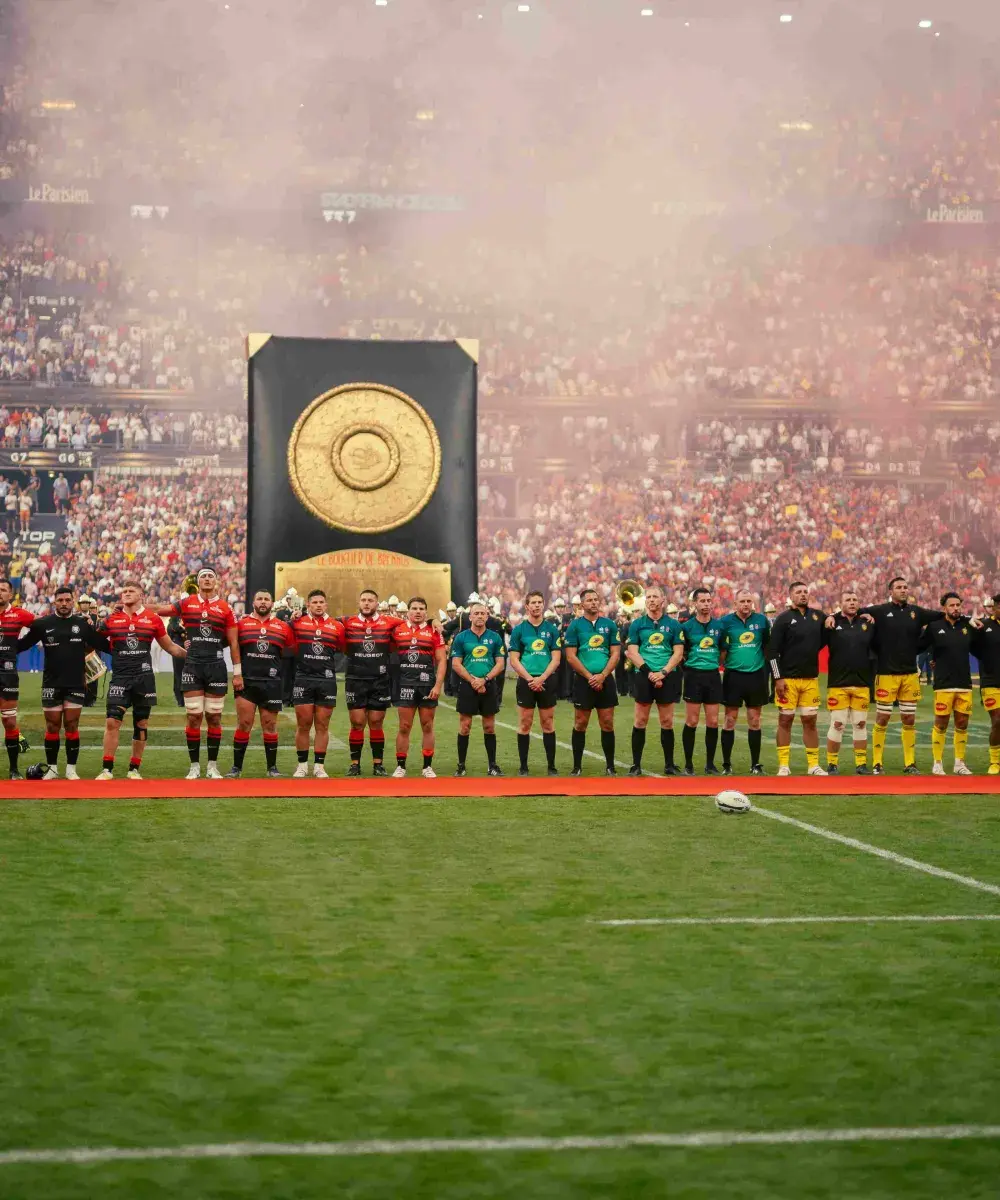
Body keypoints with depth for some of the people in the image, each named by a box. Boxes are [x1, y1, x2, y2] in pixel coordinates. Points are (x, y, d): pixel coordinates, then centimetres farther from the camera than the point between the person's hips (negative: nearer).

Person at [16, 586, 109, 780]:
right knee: (52, 727, 5)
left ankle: (71, 769, 9)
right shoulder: (42, 624, -1)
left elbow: (104, 645, 6)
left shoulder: (83, 625, 2)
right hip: (51, 683, 0)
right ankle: (52, 768, 14)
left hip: (75, 684, 0)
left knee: (71, 726, 1)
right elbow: (22, 645, 1)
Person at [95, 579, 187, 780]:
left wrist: (191, 654, 3)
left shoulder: (153, 619, 3)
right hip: (120, 677, 0)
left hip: (144, 677, 0)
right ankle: (107, 769, -2)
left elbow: (170, 647, 12)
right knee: (112, 721, -8)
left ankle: (134, 769, 15)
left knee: (141, 724, 5)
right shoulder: (111, 619, 5)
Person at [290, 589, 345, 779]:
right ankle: (302, 765, 12)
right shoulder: (297, 623, 3)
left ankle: (319, 766, 9)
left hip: (327, 680, 1)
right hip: (303, 680, -1)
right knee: (303, 724, 3)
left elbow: (344, 649, 14)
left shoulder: (336, 627, 6)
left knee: (322, 725, 4)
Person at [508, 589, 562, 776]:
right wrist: (529, 678, -13)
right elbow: (514, 660, -1)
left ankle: (551, 766, 8)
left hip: (547, 681, 1)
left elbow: (556, 658, 0)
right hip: (526, 681, -1)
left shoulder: (552, 629, 5)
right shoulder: (519, 630, 3)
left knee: (548, 724, 4)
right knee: (525, 725, 1)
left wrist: (542, 678, -13)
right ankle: (523, 766, 6)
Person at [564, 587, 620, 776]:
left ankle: (610, 766, 8)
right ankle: (577, 766, 7)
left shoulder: (609, 624, 7)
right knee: (580, 723, 1)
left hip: (605, 679, 2)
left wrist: (602, 676, -9)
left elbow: (615, 653, 4)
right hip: (583, 680, -2)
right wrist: (589, 677, -11)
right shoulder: (575, 625, 1)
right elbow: (571, 656, -4)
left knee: (607, 723, 2)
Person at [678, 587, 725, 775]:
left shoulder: (719, 625, 6)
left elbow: (724, 651, 16)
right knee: (692, 721, -2)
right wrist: (688, 665, 0)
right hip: (694, 675, -3)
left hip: (713, 675, 3)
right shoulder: (687, 627, -2)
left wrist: (717, 664, 7)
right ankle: (688, 764, 5)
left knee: (713, 722, 3)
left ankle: (710, 764, 12)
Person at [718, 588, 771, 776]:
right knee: (729, 721, 1)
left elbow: (768, 646, 11)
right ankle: (726, 764, 7)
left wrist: (768, 672, 9)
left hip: (756, 675, 2)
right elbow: (720, 649, 2)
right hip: (733, 675, -2)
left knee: (754, 721, 7)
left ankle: (755, 764, 14)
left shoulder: (761, 620, 3)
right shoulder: (726, 621, -2)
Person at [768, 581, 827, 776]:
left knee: (810, 721, 6)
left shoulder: (817, 616, 10)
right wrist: (778, 678, -11)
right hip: (788, 679, -4)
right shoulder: (784, 619, -3)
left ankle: (813, 765, 10)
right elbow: (773, 650, -6)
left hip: (811, 679, 4)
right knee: (785, 720, 0)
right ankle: (783, 765, 4)